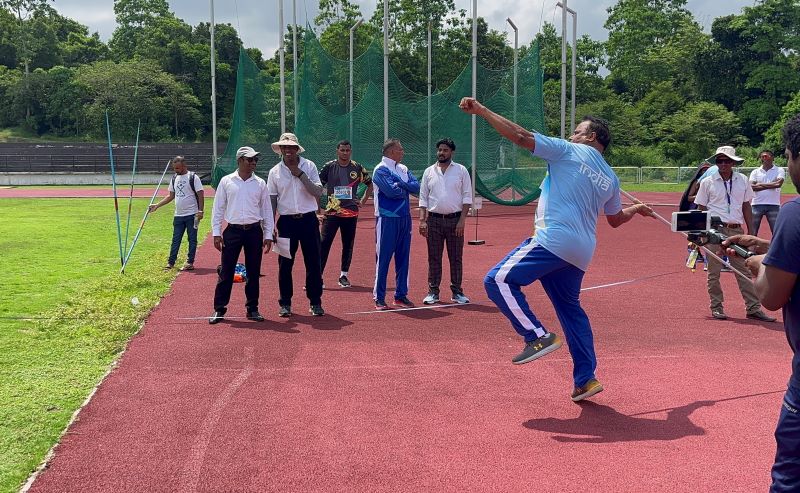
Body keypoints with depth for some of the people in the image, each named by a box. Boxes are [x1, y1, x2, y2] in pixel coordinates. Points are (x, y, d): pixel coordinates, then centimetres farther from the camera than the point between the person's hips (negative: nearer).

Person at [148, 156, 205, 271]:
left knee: (192, 239, 3)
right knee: (175, 240, 8)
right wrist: (157, 205, 12)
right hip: (178, 215, 6)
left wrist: (200, 211, -17)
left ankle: (190, 262, 8)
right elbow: (171, 196, 18)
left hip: (191, 214, -6)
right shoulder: (174, 179, 11)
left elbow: (200, 195, -10)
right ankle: (170, 262, 11)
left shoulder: (193, 177, -9)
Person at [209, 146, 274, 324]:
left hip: (254, 231, 2)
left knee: (254, 272, 6)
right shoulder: (226, 181, 2)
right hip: (233, 231, -2)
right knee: (226, 271, 0)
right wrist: (216, 233, -2)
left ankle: (252, 309, 17)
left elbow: (267, 210, 9)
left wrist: (268, 235, 4)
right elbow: (218, 208, 4)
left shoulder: (260, 183, 6)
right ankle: (219, 309, 8)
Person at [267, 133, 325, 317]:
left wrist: (300, 174, -16)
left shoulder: (309, 166, 0)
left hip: (308, 220, -1)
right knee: (285, 263, 4)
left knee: (313, 262, 2)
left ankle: (315, 302, 13)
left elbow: (318, 193, -10)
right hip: (287, 221, 1)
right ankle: (285, 303, 15)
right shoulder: (275, 172, 3)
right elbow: (272, 201, 6)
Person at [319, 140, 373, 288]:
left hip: (351, 213, 2)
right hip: (332, 212, -2)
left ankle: (344, 275, 21)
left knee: (348, 245, 9)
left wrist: (363, 200, 10)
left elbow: (370, 184, 18)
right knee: (324, 243, -8)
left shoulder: (357, 168, 6)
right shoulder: (329, 167, 0)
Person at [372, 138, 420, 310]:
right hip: (387, 219, -7)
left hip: (405, 218, 7)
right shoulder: (381, 170, -8)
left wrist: (400, 184, -13)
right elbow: (391, 191, -21)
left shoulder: (403, 169, 15)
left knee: (403, 257, 10)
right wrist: (407, 188, -2)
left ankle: (401, 295, 18)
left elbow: (416, 187, 1)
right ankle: (379, 298, 3)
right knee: (383, 258, -3)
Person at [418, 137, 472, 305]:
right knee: (434, 258, 4)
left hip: (455, 220, -1)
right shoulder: (429, 172, 9)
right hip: (434, 220, 2)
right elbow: (423, 198, 9)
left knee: (456, 258, 3)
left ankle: (457, 292, 11)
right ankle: (433, 292, 11)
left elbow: (467, 197, -1)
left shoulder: (461, 171, 3)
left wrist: (462, 220, -9)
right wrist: (422, 220, -1)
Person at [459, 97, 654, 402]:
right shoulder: (610, 179, 20)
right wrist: (637, 209, 56)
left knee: (499, 280, -9)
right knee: (571, 310, 18)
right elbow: (616, 219, 34)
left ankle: (538, 336, -15)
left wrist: (481, 111, -1)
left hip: (553, 241, -8)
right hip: (581, 253, 8)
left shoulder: (569, 151, 2)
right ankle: (586, 379, 18)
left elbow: (521, 137, -6)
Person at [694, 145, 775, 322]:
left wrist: (751, 232, 11)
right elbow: (701, 209, 4)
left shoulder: (742, 180, 10)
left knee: (744, 270, 1)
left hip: (736, 230, 2)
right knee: (714, 271, 1)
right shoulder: (707, 182, 3)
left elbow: (746, 207, 14)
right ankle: (716, 307, 12)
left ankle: (754, 308, 3)